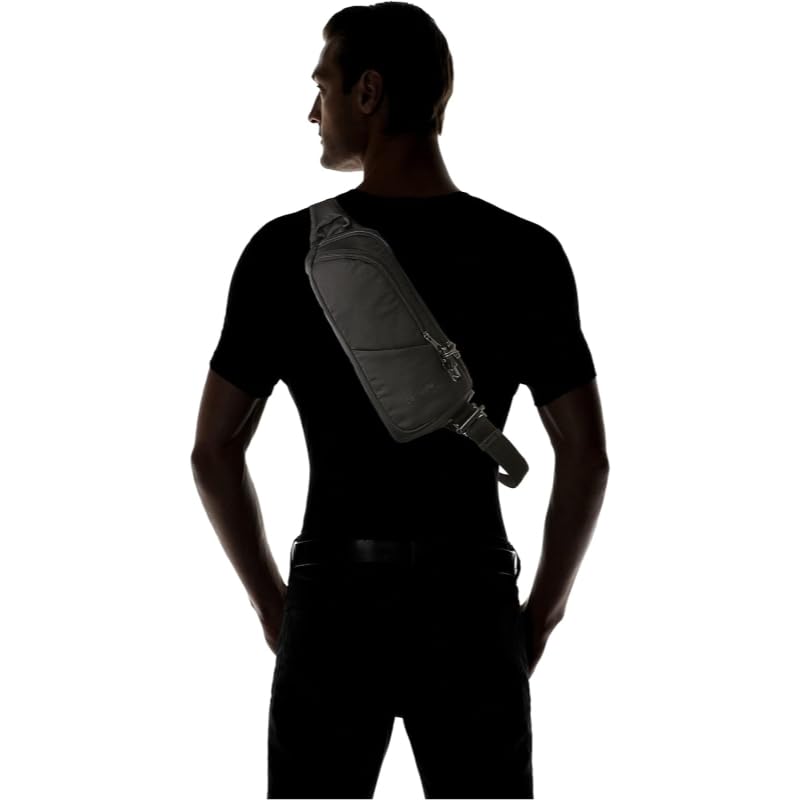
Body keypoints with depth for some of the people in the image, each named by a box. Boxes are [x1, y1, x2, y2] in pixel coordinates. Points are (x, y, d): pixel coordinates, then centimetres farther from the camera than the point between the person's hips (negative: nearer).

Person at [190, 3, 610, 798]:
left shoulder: (285, 251, -6)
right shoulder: (528, 255, -4)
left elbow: (213, 451, -3)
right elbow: (586, 459, -4)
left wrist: (271, 603, 10)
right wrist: (542, 611, 9)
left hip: (334, 609, 0)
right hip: (469, 610, 1)